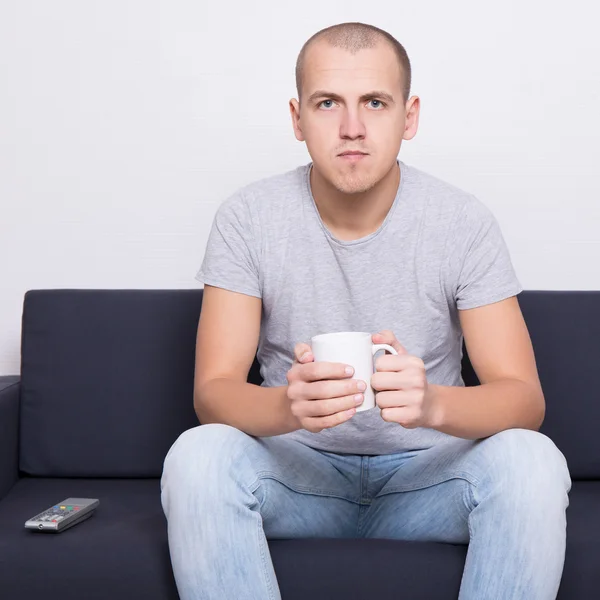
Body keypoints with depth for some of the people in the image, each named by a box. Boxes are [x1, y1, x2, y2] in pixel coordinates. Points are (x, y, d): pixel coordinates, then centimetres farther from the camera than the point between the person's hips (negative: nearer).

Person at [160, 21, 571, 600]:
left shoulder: (464, 222, -10)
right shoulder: (248, 217, -9)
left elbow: (524, 398, -13)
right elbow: (212, 390, -13)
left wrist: (433, 403, -37)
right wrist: (288, 405, -38)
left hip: (426, 471, 1)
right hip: (297, 466, 0)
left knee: (532, 461, -29)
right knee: (197, 456, -30)